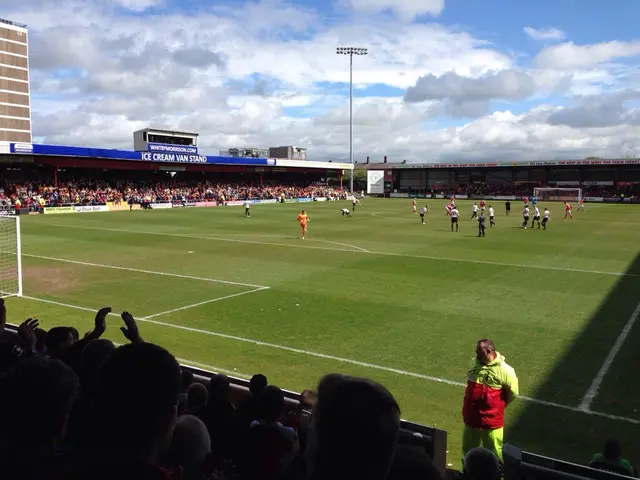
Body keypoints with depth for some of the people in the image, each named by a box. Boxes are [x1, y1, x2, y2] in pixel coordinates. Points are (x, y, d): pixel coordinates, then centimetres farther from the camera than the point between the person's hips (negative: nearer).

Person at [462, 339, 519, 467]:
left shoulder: (504, 370, -18)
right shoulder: (475, 363, 0)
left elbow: (513, 393, -9)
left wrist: (498, 406, 1)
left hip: (491, 419, -6)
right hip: (471, 417, 6)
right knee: (468, 450, 22)